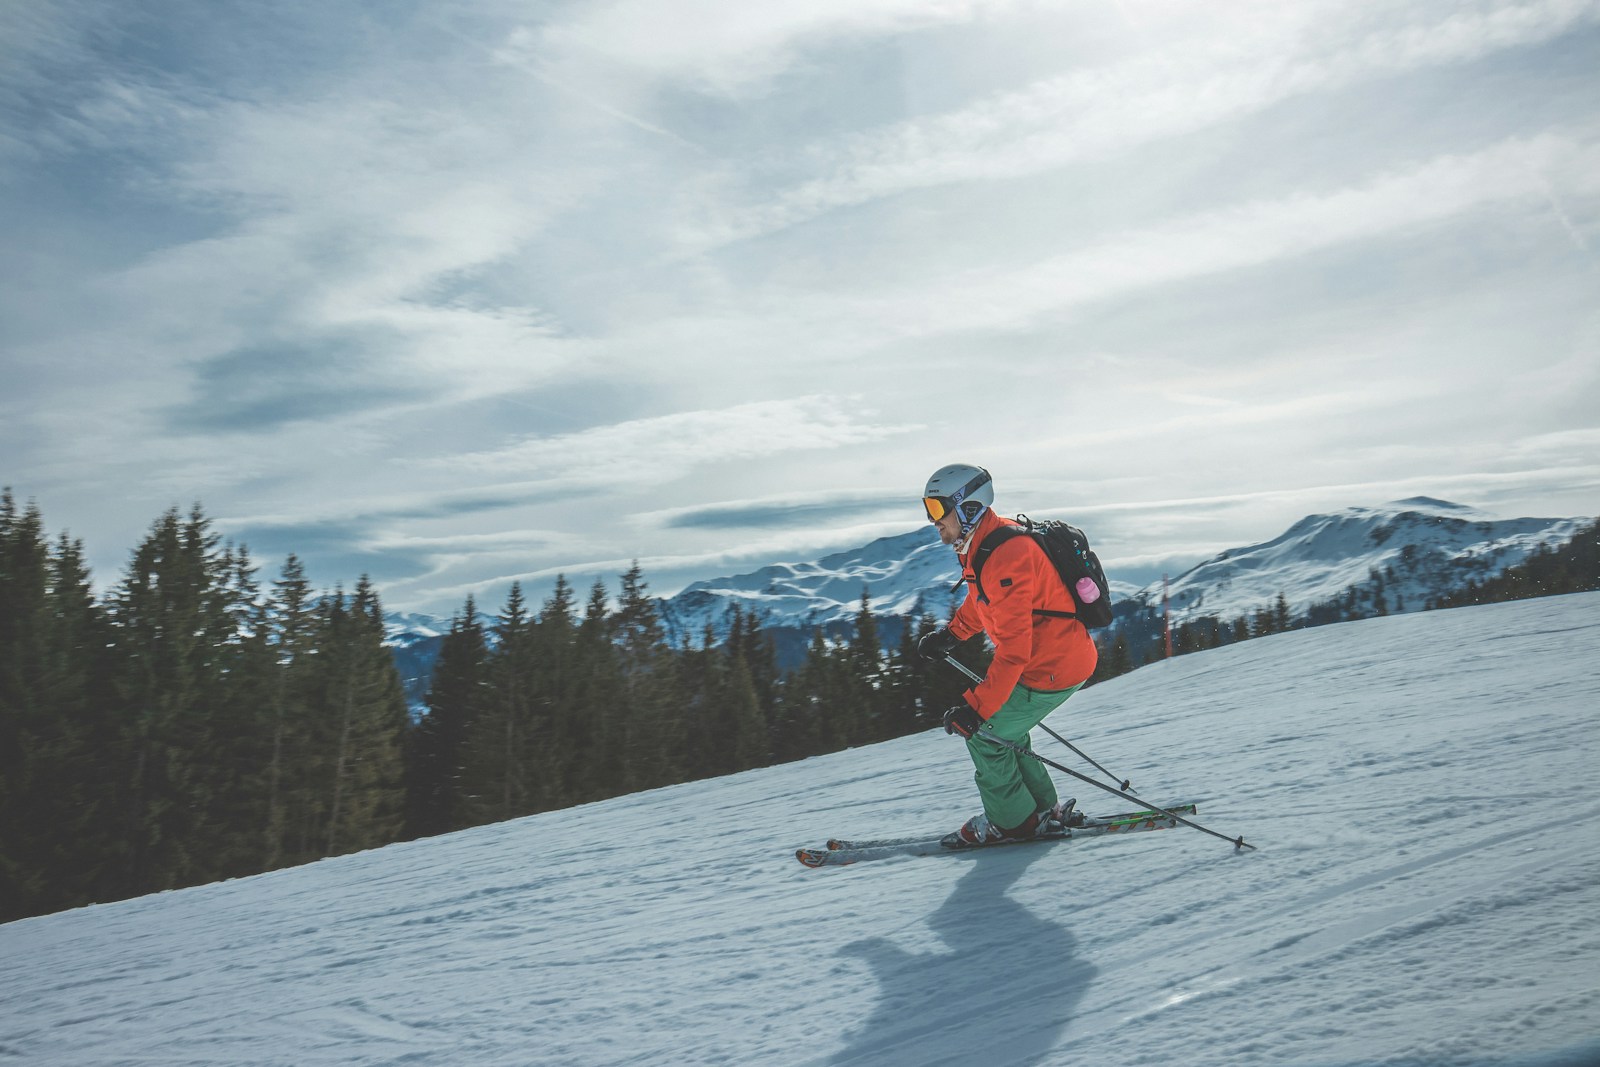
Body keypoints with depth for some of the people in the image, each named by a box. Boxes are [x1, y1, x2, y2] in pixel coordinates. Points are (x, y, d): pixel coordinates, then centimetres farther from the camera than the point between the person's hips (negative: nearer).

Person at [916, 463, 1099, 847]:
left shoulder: (1005, 559, -28)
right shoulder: (984, 544, 3)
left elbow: (1013, 650, -31)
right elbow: (983, 601, 24)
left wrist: (975, 708, -30)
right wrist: (950, 635, 18)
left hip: (1053, 668, -10)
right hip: (1066, 655, 10)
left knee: (984, 735, 1)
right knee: (1002, 728, 20)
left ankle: (1014, 821, 18)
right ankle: (1042, 809, 32)